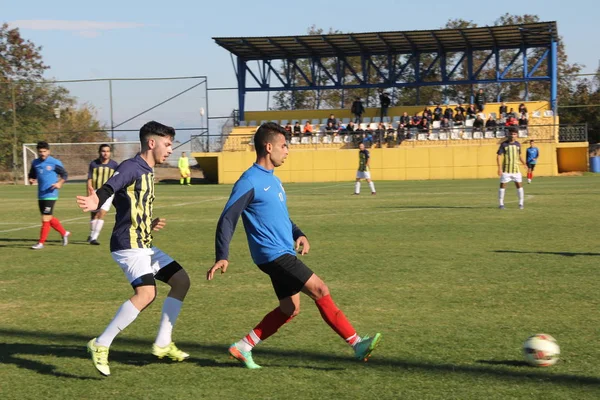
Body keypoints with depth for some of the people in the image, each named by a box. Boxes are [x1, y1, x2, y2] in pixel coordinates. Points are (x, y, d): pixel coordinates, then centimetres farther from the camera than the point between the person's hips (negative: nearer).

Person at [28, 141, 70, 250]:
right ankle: (64, 233, 32)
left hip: (50, 195, -6)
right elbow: (32, 175, 20)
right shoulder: (35, 163, 8)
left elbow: (64, 174, 0)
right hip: (40, 195, 6)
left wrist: (59, 183, -18)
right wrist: (31, 180, -2)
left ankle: (41, 243, -2)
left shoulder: (55, 162, -7)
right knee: (49, 218, 13)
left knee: (45, 219, -9)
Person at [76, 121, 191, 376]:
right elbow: (110, 186, -33)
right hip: (128, 246, -10)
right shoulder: (131, 167, -12)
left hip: (143, 245, 10)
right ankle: (100, 345, -18)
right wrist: (97, 200, -52)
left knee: (181, 280, 13)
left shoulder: (147, 172, 17)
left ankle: (162, 344, 17)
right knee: (146, 293, -26)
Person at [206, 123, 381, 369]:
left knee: (289, 309, 10)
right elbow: (227, 220, -14)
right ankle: (357, 344, -7)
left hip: (284, 254, 10)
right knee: (320, 290, -11)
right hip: (273, 255, -10)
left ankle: (243, 348, 17)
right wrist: (222, 257, -21)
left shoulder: (274, 180, 16)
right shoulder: (249, 182, -12)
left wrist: (298, 234, 9)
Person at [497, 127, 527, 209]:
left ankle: (521, 203, 10)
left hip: (515, 169, 3)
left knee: (519, 185, 0)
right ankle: (501, 204, 6)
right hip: (506, 170, -3)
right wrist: (499, 168, -18)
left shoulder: (517, 144, 7)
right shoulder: (504, 144, -6)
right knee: (502, 185, -1)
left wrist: (524, 164, 13)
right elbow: (499, 156, -9)